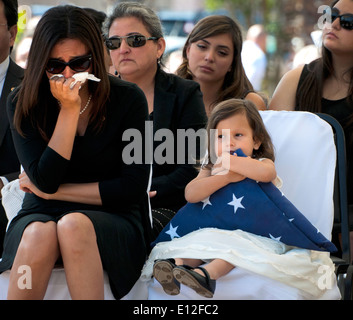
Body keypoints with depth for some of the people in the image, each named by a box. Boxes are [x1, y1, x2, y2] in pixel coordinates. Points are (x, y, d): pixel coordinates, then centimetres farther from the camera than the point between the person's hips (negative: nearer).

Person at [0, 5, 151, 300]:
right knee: (40, 234, -35)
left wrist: (56, 191, -5)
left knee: (74, 225, -36)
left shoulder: (128, 99, -5)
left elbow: (134, 187, -7)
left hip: (113, 222, -1)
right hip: (42, 214, 1)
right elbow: (46, 181, -12)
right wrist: (69, 110, -17)